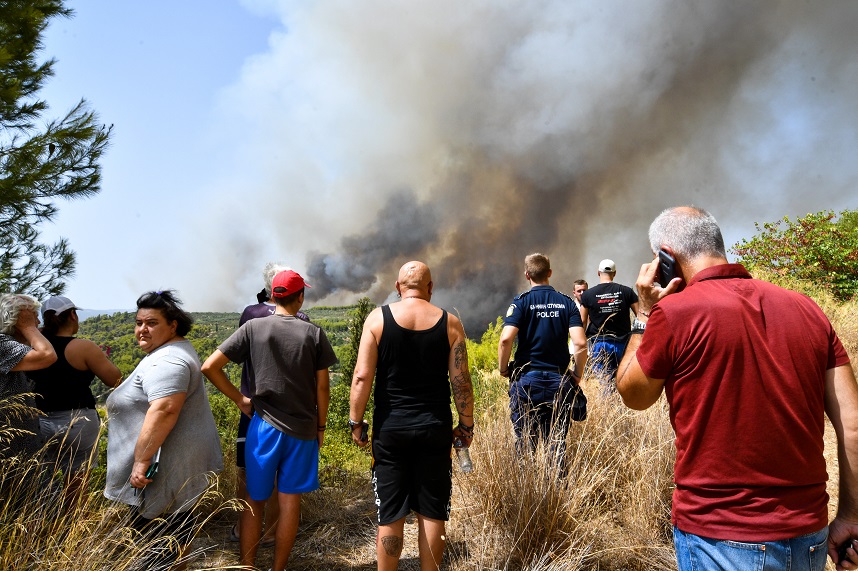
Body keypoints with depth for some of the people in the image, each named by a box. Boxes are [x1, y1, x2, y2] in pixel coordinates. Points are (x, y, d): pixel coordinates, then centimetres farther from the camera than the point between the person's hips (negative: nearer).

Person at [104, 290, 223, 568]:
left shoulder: (165, 362, -21)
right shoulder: (176, 349, 13)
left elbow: (164, 411, -31)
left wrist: (141, 460, -27)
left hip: (166, 467, -11)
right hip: (185, 458, 11)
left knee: (154, 536, -1)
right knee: (178, 521, 21)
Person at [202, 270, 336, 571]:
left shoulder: (253, 328, -4)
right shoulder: (314, 332, -4)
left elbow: (209, 367, -7)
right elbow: (322, 386, -1)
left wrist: (239, 399, 3)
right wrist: (321, 426, 10)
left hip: (264, 425, 0)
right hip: (303, 428, 0)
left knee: (255, 500, 14)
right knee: (290, 501, 11)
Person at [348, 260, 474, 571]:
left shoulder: (378, 317, -4)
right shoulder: (450, 323, -3)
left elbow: (362, 376, -8)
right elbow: (461, 383, -3)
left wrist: (355, 421, 2)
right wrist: (466, 425, 8)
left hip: (390, 429, 0)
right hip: (436, 429, 1)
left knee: (390, 515, 10)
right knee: (432, 513, 12)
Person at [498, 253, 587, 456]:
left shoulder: (521, 301, -5)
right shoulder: (567, 302, 2)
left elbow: (505, 339, -18)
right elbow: (580, 343, -8)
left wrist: (503, 370, -3)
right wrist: (577, 375, 5)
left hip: (527, 380, -2)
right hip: (559, 381, 2)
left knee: (526, 442, 8)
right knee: (558, 442, 11)